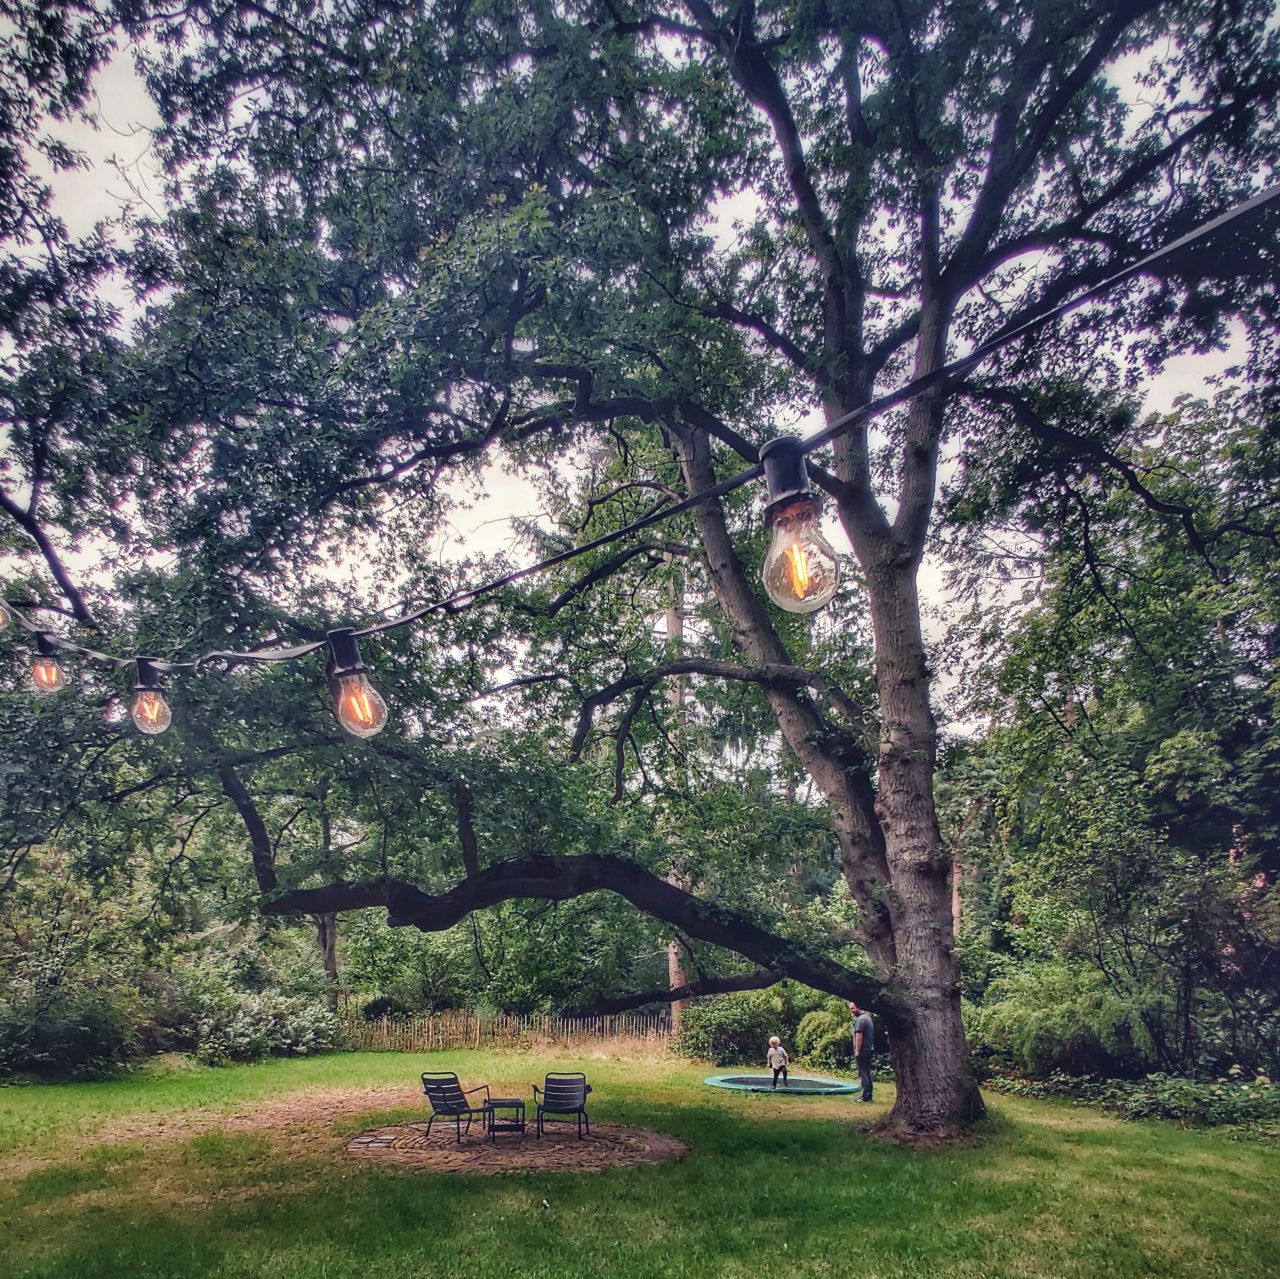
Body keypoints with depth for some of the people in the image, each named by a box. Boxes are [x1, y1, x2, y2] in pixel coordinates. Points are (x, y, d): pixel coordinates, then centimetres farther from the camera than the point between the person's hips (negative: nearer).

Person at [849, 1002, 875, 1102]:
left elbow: (859, 1037, -20)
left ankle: (865, 1096, -6)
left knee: (863, 1074, -6)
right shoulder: (868, 1017, 15)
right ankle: (869, 1094, 17)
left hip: (862, 1050, -10)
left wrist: (857, 1051, -18)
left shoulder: (859, 1020, -15)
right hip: (869, 1049, 10)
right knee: (867, 1073, 13)